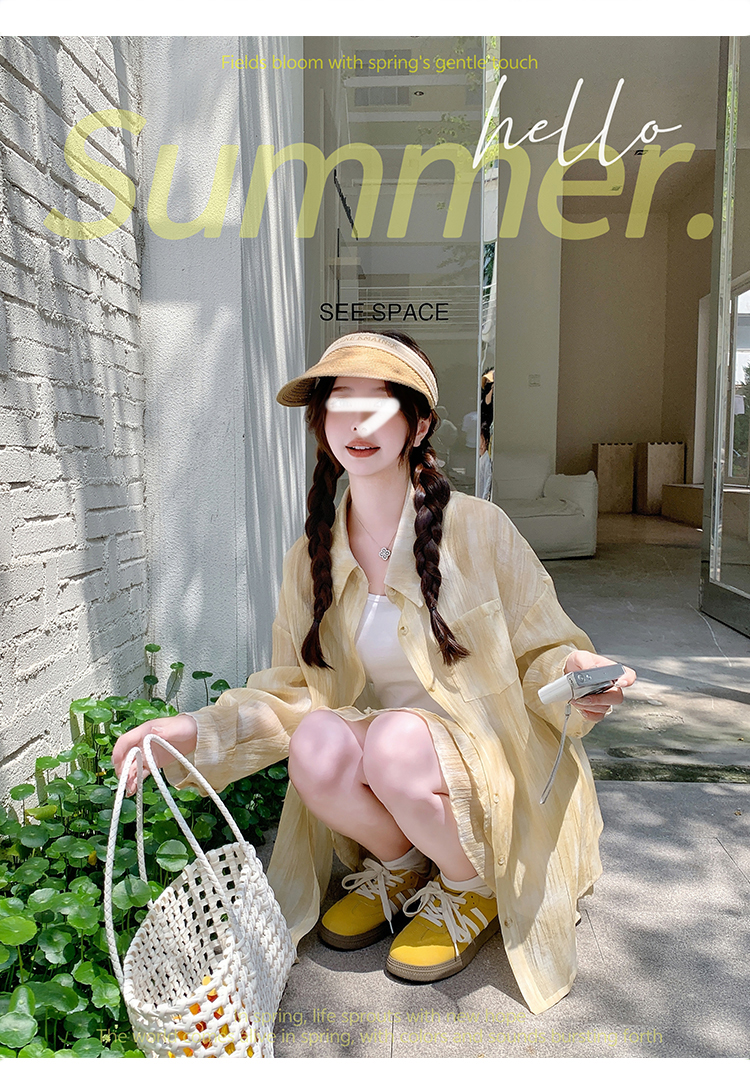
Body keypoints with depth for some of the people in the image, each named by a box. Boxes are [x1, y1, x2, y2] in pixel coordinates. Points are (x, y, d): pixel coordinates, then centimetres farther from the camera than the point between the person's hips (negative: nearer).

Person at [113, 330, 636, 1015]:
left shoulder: (478, 528, -12)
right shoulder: (312, 555, 0)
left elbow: (540, 654, -4)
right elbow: (291, 688, 3)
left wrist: (574, 674, -27)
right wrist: (193, 731, -11)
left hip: (492, 765, -2)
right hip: (379, 769, 3)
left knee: (397, 737, -32)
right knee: (317, 739, -28)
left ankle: (471, 887, 1)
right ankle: (398, 864, 5)